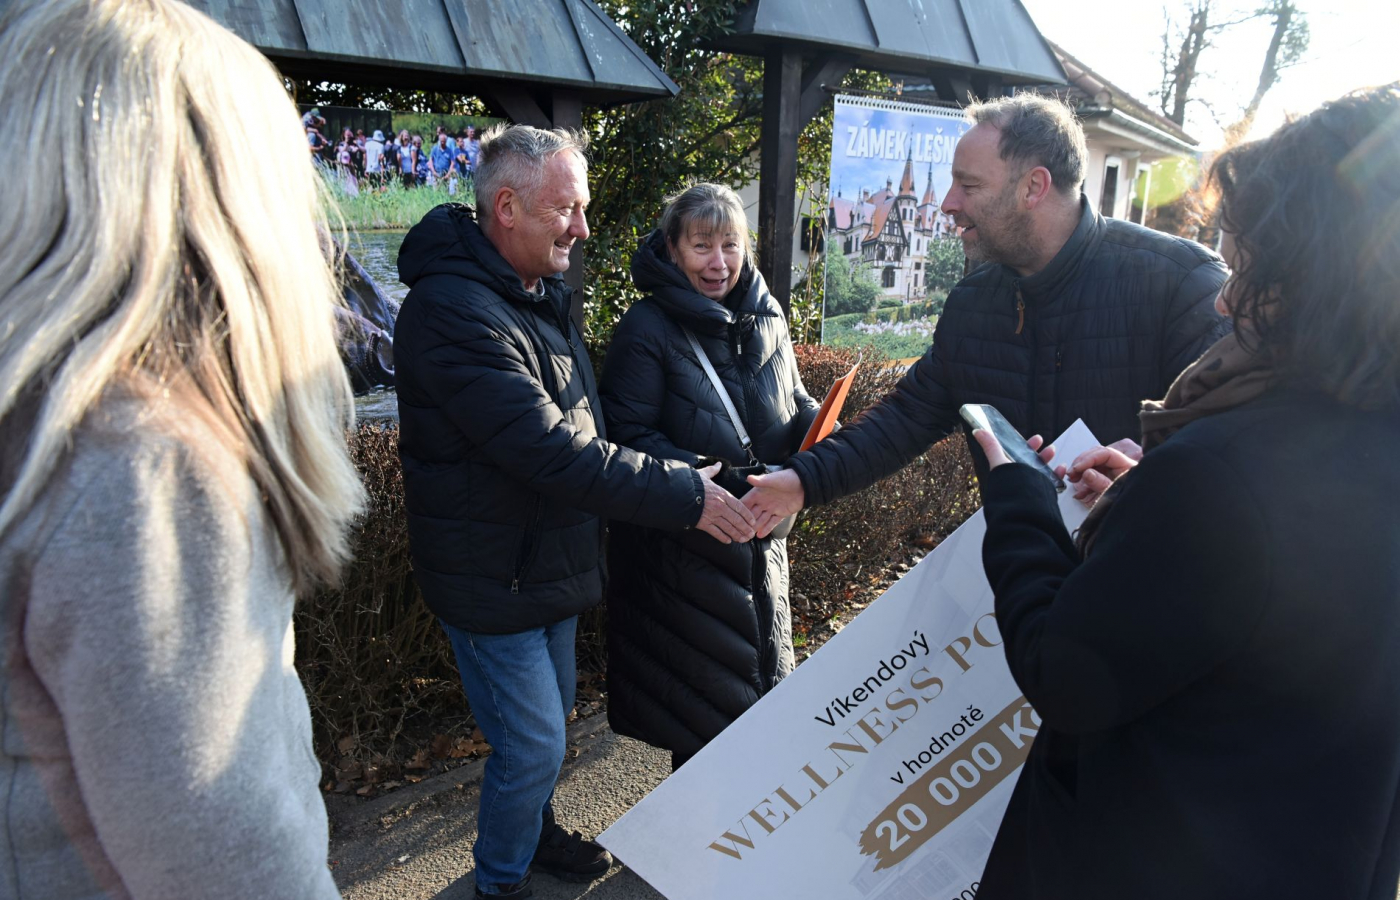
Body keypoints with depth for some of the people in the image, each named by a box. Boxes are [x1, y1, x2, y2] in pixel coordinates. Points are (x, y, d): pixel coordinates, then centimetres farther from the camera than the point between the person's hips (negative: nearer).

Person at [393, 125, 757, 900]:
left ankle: (535, 832, 48)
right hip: (493, 581, -9)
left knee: (551, 714, 24)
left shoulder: (540, 291, 7)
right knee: (532, 742, 4)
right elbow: (551, 453, -32)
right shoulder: (454, 310, -27)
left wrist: (685, 477, 5)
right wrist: (685, 496, -26)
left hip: (549, 564, 9)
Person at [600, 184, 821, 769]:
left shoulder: (765, 319, 3)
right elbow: (627, 436, -18)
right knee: (701, 707, 7)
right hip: (681, 551, -6)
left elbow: (795, 407, 12)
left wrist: (817, 426, -11)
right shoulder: (647, 328, -15)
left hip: (760, 541, 7)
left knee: (762, 688, 22)